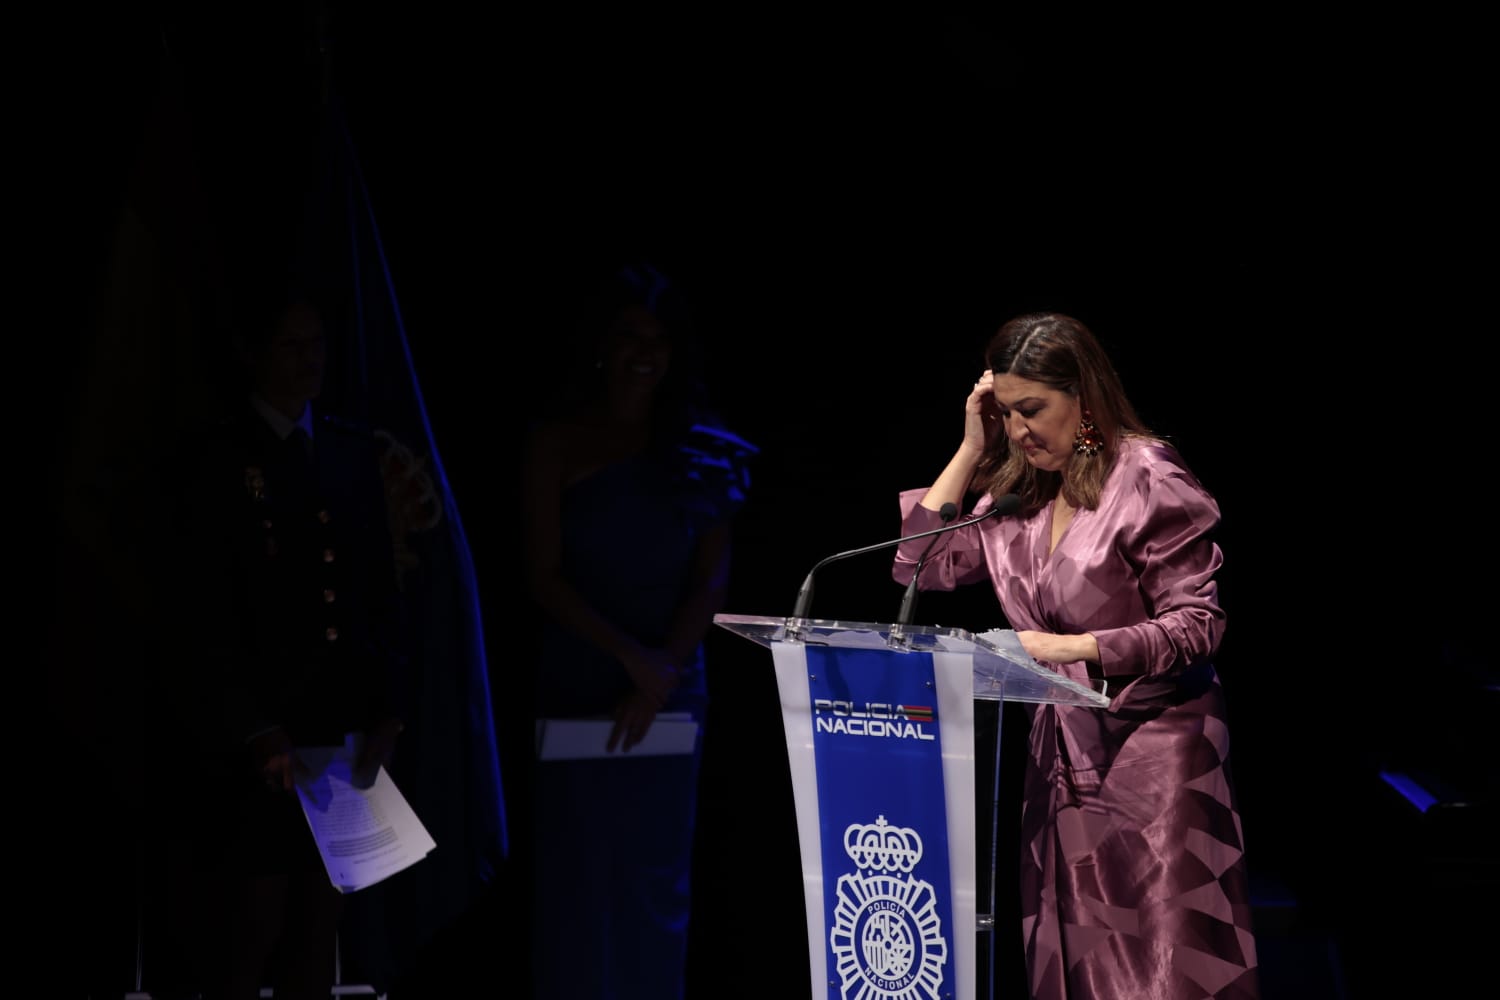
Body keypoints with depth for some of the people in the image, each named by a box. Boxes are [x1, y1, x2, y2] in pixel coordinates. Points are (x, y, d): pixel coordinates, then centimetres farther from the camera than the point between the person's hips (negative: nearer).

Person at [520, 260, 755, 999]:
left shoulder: (703, 453, 5)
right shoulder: (556, 443, 0)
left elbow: (711, 581, 1)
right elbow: (544, 575, -6)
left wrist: (658, 678, -10)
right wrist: (630, 655, -15)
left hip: (670, 696, 2)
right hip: (578, 691, -2)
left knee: (657, 881, 5)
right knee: (578, 879, -2)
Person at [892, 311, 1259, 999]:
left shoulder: (1148, 480, -11)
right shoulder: (1016, 487, 8)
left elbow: (1197, 624, -13)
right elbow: (918, 566, 5)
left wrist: (1076, 647, -22)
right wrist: (971, 449, 1)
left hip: (1151, 746, -6)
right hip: (1059, 751, 6)